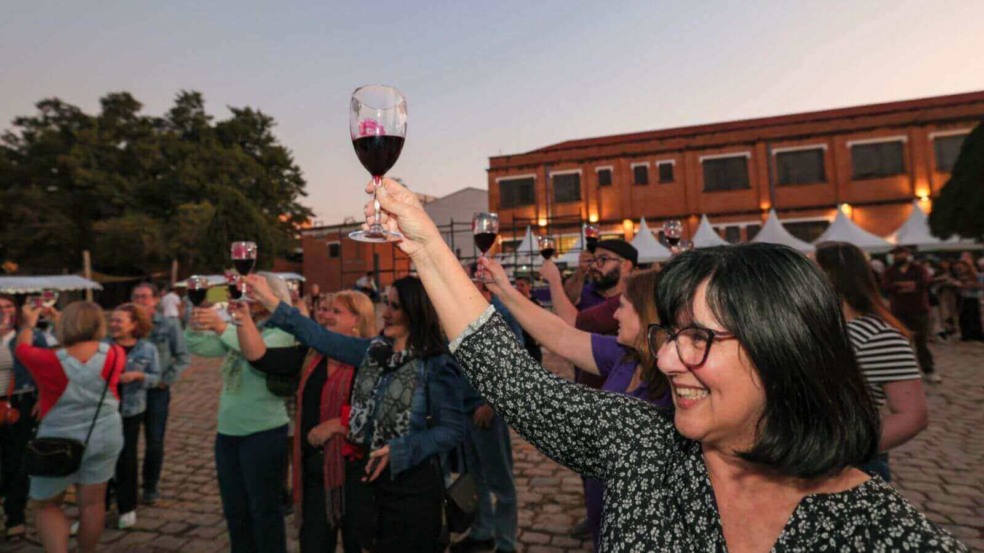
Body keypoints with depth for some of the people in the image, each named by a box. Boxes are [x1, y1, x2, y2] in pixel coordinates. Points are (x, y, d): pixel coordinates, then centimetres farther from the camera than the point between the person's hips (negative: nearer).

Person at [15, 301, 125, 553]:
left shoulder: (50, 361, -18)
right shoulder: (115, 354, -11)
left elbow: (22, 348, 5)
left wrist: (28, 323, 23)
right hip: (104, 437, 3)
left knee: (46, 506, 17)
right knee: (93, 503, 13)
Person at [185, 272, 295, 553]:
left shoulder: (281, 331, -12)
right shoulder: (238, 330, 10)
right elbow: (198, 345, 8)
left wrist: (222, 327, -39)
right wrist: (197, 319, -8)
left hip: (264, 433, -7)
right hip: (227, 432, 7)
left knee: (264, 509, 5)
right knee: (234, 509, 19)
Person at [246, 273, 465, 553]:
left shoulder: (437, 364, -17)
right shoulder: (374, 350, 1)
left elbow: (453, 429, -16)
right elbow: (323, 338, 3)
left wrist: (398, 451, -24)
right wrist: (270, 300, 2)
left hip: (411, 484, -6)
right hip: (365, 476, 6)